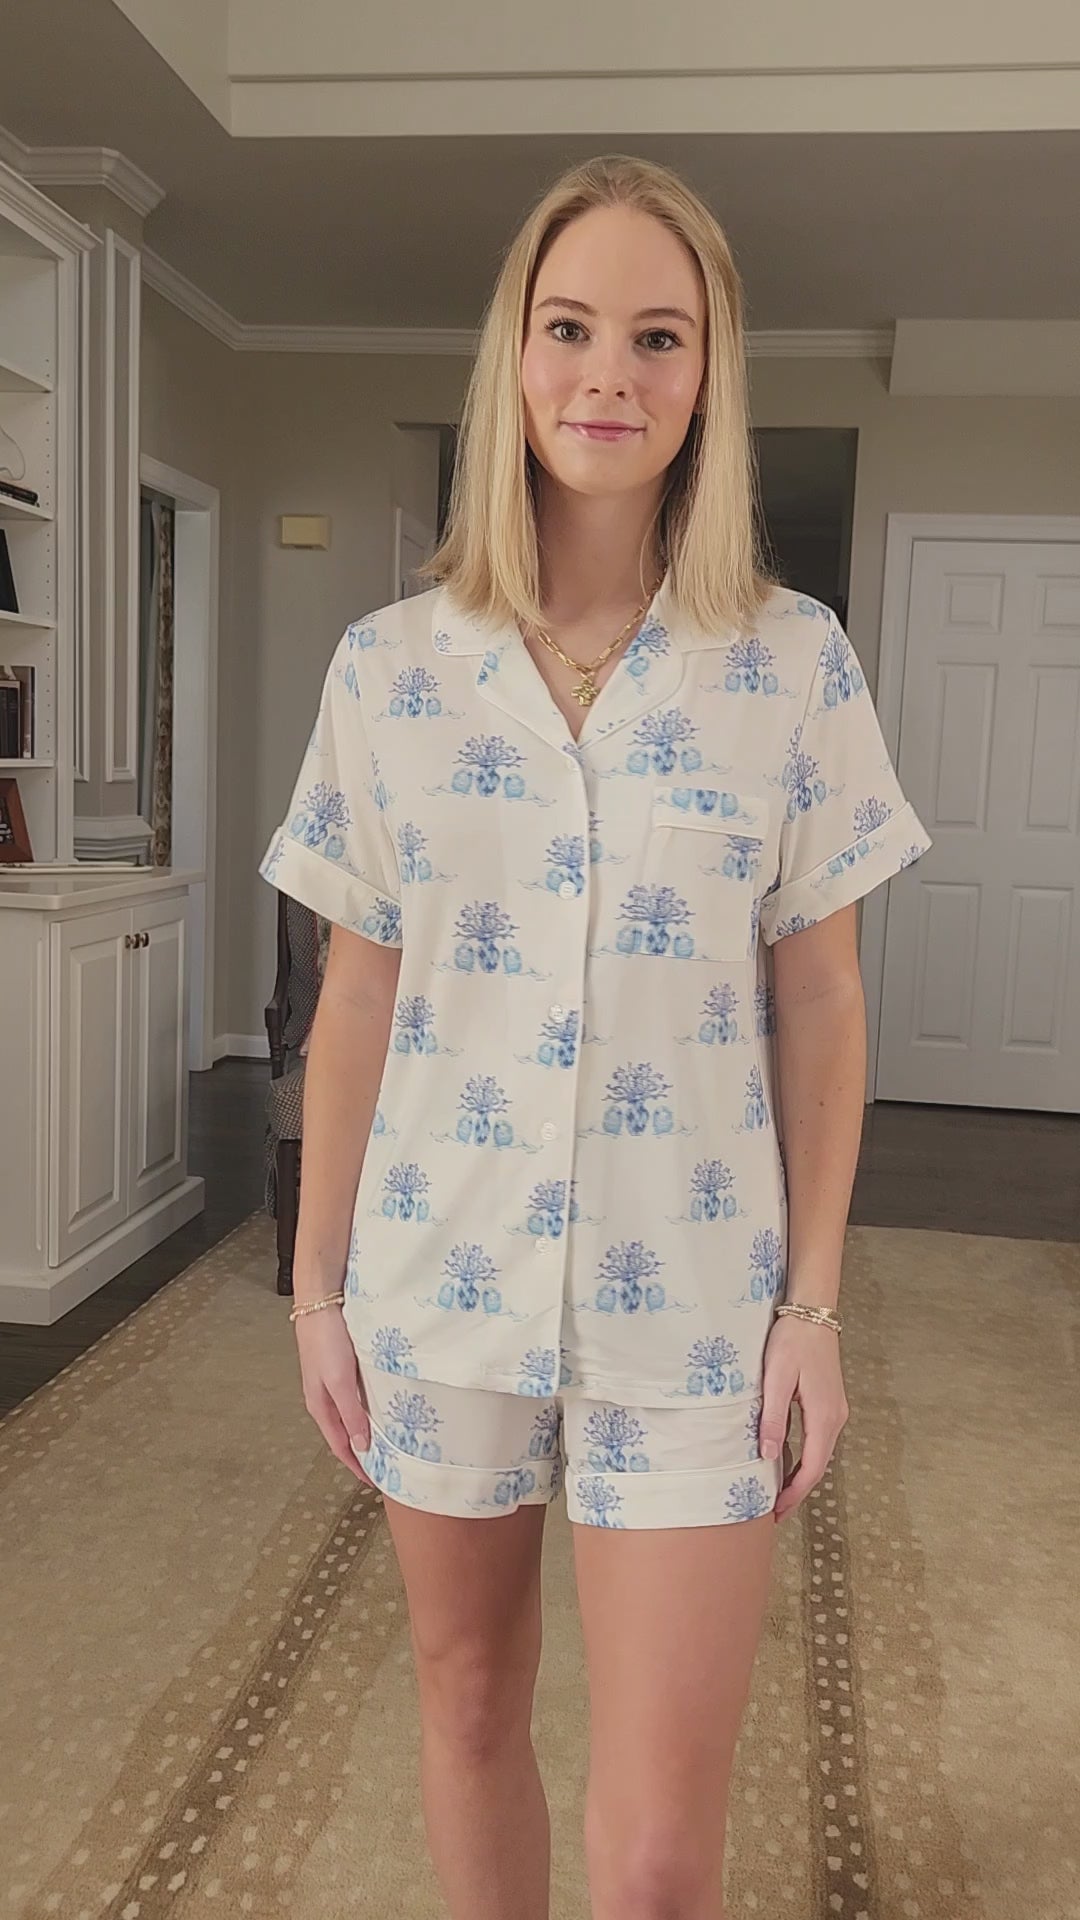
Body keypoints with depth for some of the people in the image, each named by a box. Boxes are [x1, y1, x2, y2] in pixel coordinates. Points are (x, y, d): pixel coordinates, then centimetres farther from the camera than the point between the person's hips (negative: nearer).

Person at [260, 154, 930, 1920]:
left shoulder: (797, 664, -4)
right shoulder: (388, 666, -1)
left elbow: (820, 1000, 0)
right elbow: (357, 997, 3)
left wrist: (814, 1303, -2)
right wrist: (319, 1283, 4)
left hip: (689, 1302, -1)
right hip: (440, 1282, 2)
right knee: (467, 1703, 21)